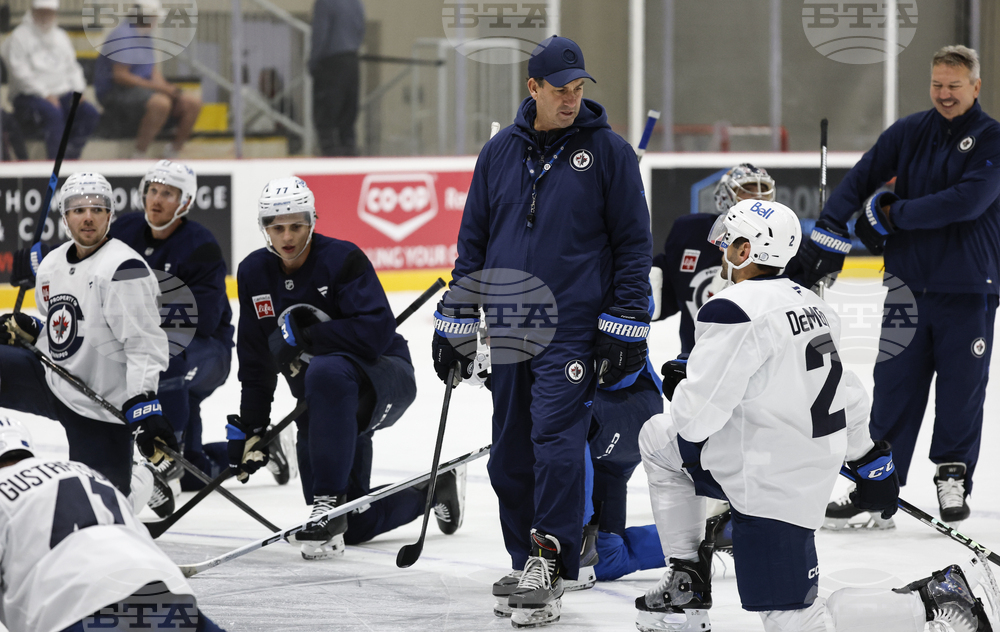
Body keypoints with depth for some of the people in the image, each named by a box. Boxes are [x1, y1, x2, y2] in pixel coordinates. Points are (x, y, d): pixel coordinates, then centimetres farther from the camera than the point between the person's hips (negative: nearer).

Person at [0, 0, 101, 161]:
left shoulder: (61, 36, 18)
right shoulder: (20, 37, -3)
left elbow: (72, 67, 19)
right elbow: (21, 73, -12)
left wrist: (78, 92, -1)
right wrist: (45, 95, -19)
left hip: (63, 94, 6)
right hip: (29, 96, -6)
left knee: (91, 114, -18)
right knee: (53, 113, -36)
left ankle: (70, 157, -17)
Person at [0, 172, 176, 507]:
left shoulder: (124, 269, -20)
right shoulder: (50, 264, 7)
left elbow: (144, 344, -24)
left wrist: (143, 404, -33)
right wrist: (27, 331, 3)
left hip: (99, 409, -7)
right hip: (51, 378, 7)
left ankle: (146, 483, 27)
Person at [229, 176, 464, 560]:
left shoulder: (342, 259, -18)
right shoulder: (254, 273, 0)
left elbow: (377, 331, -29)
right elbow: (255, 359, 9)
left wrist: (305, 338, -28)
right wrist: (249, 427, 6)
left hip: (385, 377, -7)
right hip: (325, 401, 7)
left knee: (326, 373, -42)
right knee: (355, 528, 1)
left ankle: (330, 501, -36)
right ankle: (436, 490, 31)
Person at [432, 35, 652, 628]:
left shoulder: (608, 151, -2)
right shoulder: (501, 152, 9)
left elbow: (634, 243, -1)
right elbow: (474, 238, 15)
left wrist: (626, 329, -5)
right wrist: (456, 322, 13)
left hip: (574, 330, -5)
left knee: (556, 440, -14)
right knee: (510, 456, 7)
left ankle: (549, 565, -12)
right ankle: (527, 565, 19)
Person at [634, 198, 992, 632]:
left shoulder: (732, 311, -19)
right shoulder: (807, 303, 9)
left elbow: (697, 415, -20)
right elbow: (847, 392, 18)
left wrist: (682, 385, 3)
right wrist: (869, 459, 29)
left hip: (772, 489, -10)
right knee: (656, 439, 21)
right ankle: (687, 586, 21)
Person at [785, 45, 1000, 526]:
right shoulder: (909, 132, 5)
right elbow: (861, 179, 0)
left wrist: (892, 214, -16)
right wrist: (826, 238, -13)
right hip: (909, 283, 3)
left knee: (961, 388, 4)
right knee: (895, 384, 3)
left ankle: (953, 480, 18)